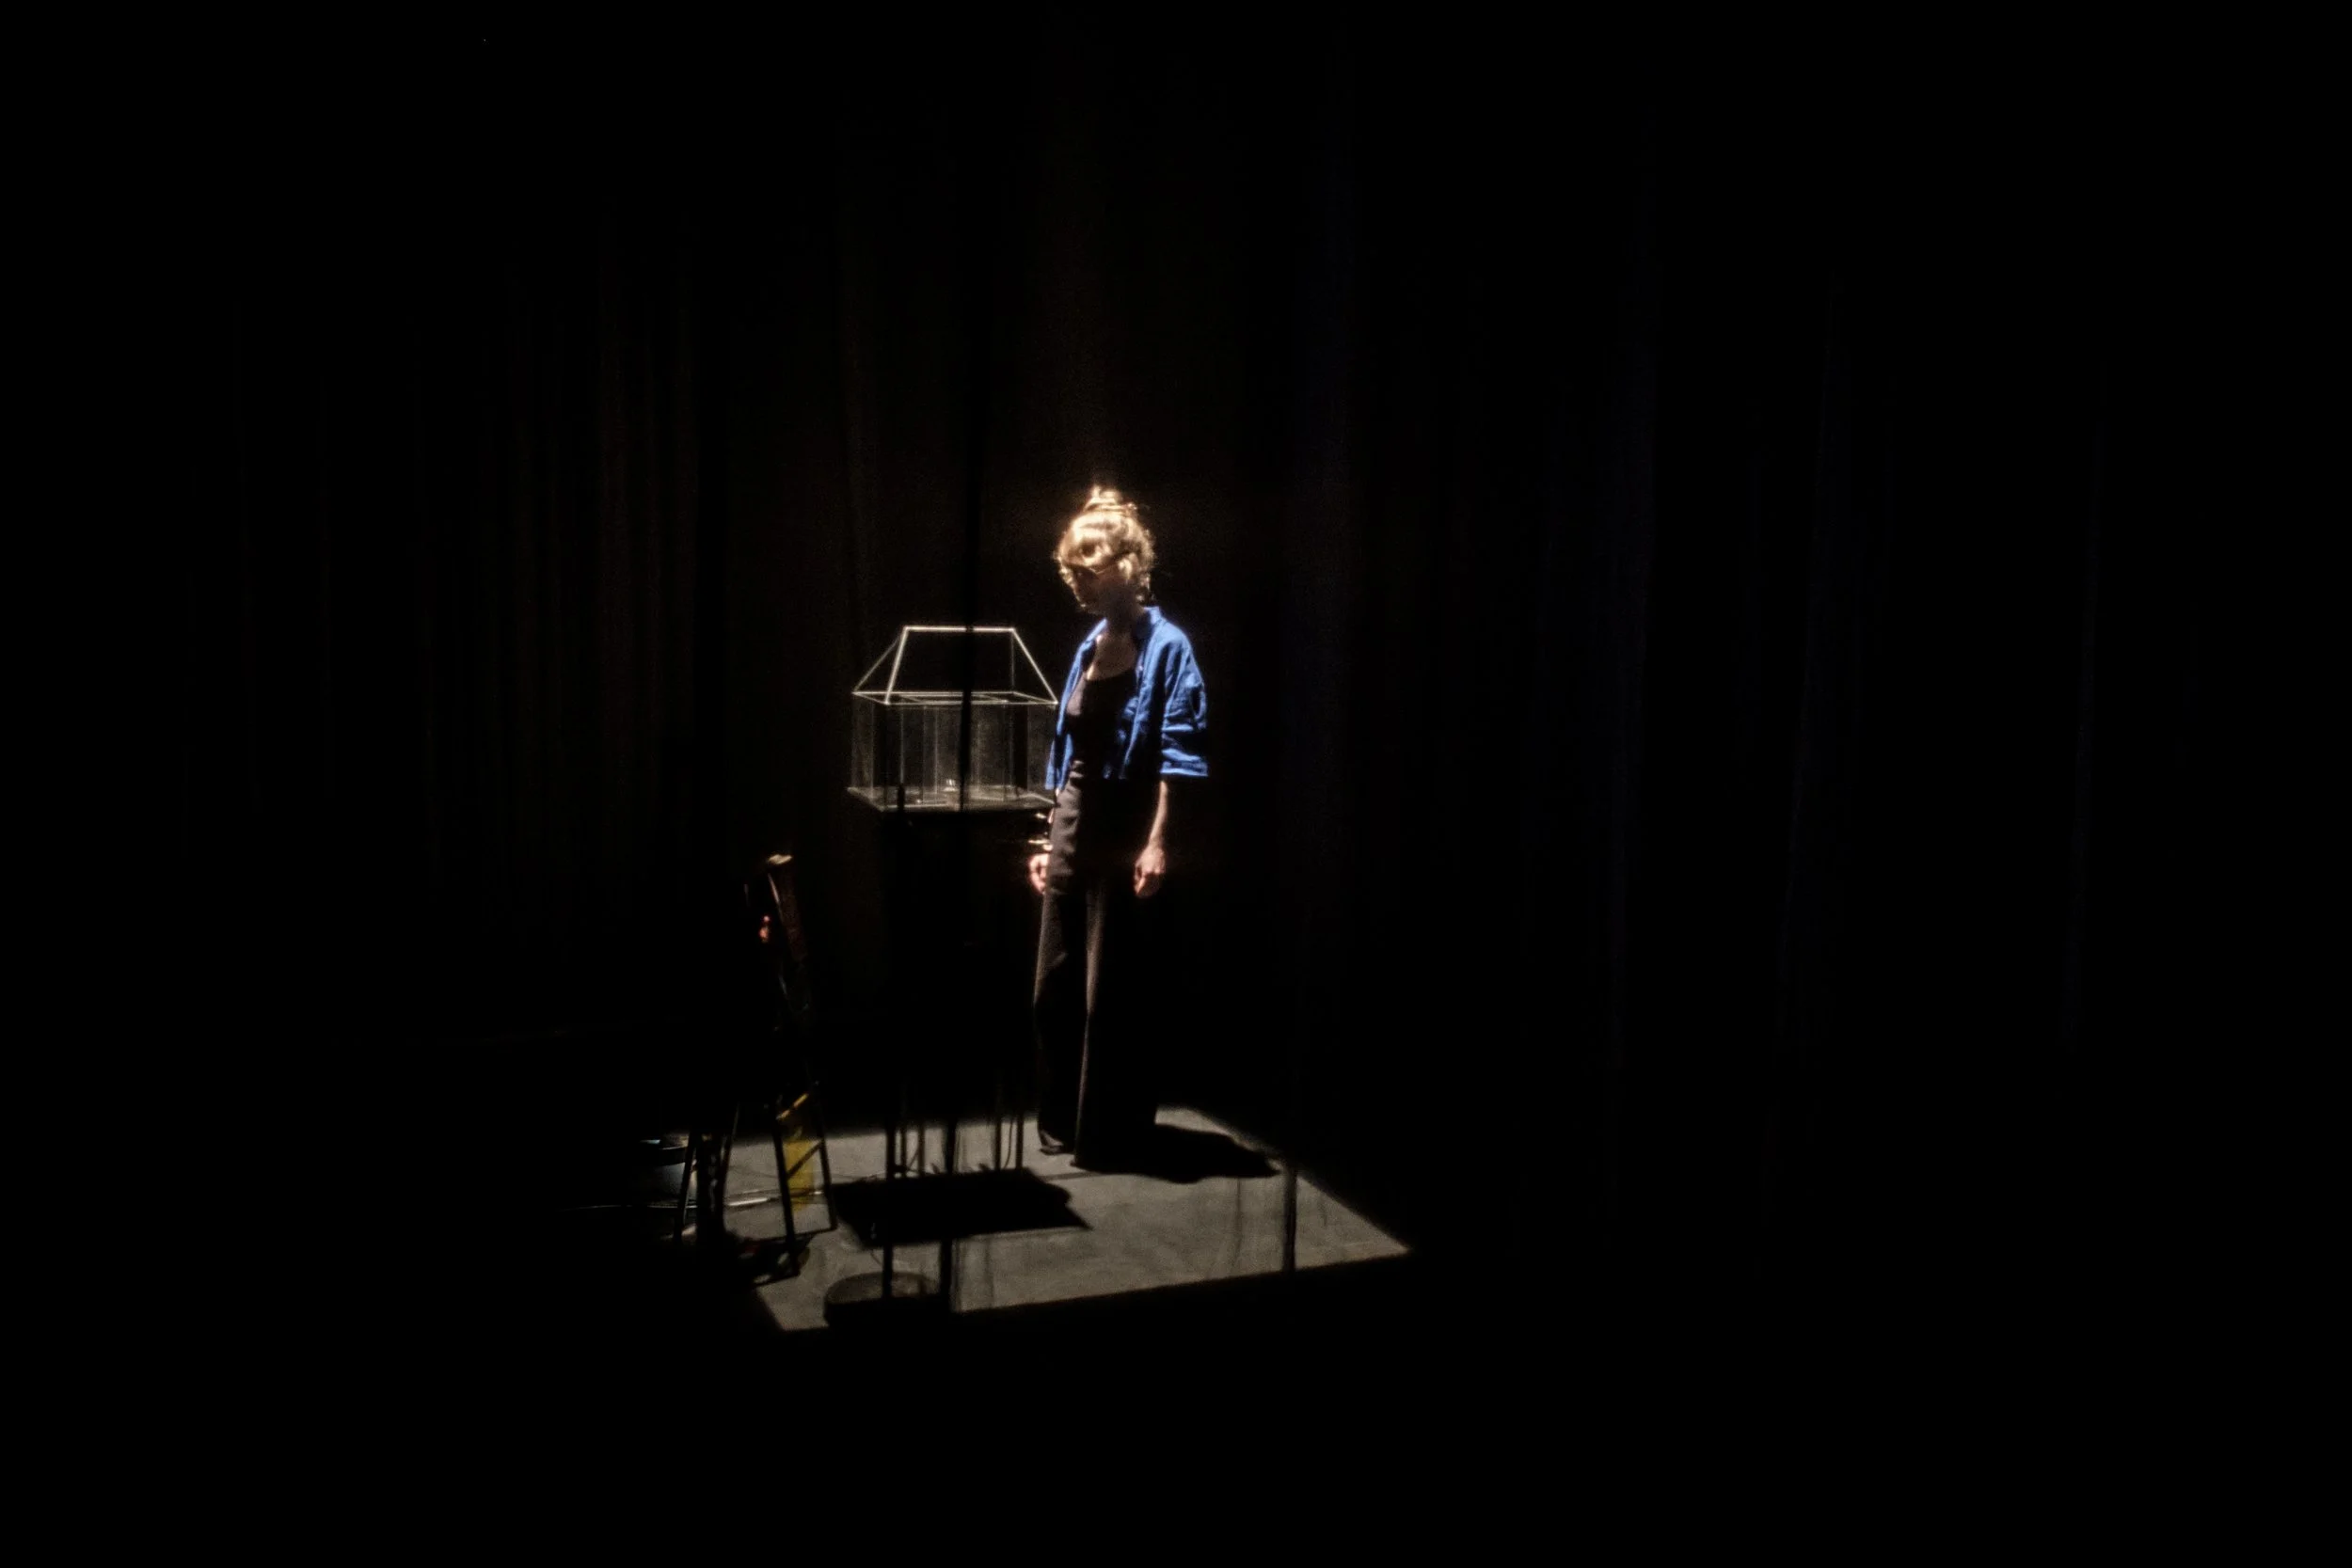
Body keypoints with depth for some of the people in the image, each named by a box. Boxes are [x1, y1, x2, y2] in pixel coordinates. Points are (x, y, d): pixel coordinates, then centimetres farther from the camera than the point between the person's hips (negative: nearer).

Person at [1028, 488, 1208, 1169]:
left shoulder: (1166, 646, -9)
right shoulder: (1090, 646, 13)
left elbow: (1178, 755, -14)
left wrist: (1157, 843, -21)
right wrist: (1049, 838, 16)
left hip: (1125, 838, -8)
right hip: (1072, 830, 8)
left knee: (1112, 993, 0)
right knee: (1055, 986, 12)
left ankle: (1110, 1137, 12)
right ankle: (1062, 1124, 26)